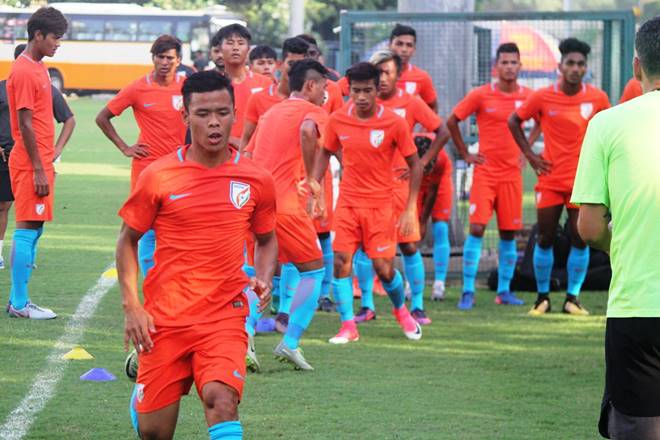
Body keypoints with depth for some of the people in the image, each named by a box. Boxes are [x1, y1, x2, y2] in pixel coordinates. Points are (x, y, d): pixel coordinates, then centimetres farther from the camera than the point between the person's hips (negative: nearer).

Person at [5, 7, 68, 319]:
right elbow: (25, 124, -17)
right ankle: (19, 304, -6)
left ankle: (20, 299, 15)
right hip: (31, 164, -10)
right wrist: (39, 169, -18)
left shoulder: (38, 68, 15)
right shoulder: (24, 72, -15)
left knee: (33, 229, 11)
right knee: (27, 229, -8)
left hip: (40, 161, 10)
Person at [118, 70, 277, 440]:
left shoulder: (256, 180, 1)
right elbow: (128, 240, 8)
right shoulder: (158, 176, -3)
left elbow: (267, 239, 18)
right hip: (163, 319, 0)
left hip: (224, 316, 0)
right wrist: (131, 306, -1)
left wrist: (264, 279, -2)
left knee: (221, 400, -28)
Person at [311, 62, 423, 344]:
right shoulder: (338, 120, -3)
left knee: (383, 268, -2)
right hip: (347, 201, 2)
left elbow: (414, 164, -4)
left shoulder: (394, 122, -11)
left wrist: (410, 209, -8)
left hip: (380, 203, -2)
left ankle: (401, 310, 29)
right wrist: (315, 181, -1)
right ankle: (348, 326, -1)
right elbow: (326, 152, 15)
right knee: (341, 261, -10)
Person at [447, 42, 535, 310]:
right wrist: (465, 154, 1)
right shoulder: (481, 95, -5)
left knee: (509, 233, 4)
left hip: (512, 174, 3)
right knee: (477, 228, -11)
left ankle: (504, 290, 14)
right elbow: (452, 121, 4)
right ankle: (468, 292, -9)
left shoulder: (527, 97, 3)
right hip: (485, 172, -3)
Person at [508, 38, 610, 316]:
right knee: (545, 239, 4)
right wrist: (529, 154, 1)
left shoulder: (597, 98, -3)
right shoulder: (543, 98, -6)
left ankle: (572, 298, 10)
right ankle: (543, 297, 17)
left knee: (580, 240, -1)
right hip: (551, 179, 0)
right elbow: (514, 121, 7)